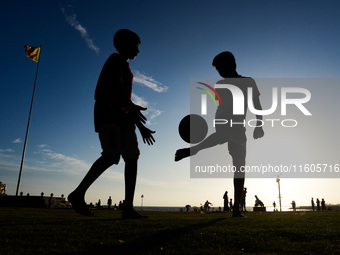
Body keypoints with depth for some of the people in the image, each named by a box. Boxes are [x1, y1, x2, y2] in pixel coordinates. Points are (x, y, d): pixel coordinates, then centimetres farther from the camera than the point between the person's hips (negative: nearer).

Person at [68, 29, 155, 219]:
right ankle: (79, 193, -13)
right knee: (112, 155, -25)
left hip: (122, 117, 9)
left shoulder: (125, 68, 31)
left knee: (132, 157, -5)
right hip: (108, 113, -9)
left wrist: (141, 127, 22)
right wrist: (131, 106, -33)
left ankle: (129, 208, -10)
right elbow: (116, 86, -16)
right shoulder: (116, 60, 4)